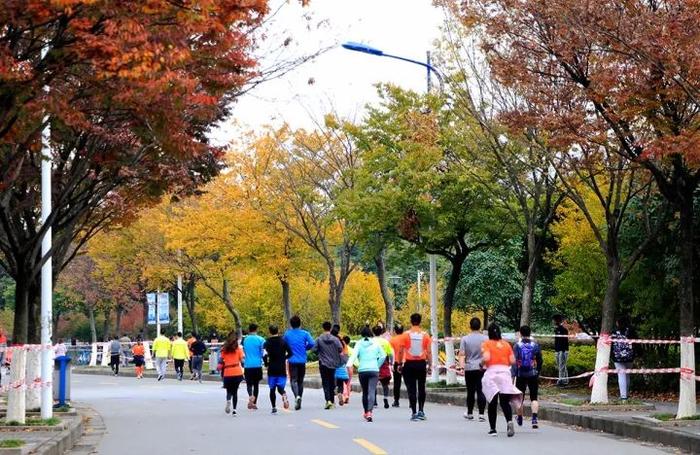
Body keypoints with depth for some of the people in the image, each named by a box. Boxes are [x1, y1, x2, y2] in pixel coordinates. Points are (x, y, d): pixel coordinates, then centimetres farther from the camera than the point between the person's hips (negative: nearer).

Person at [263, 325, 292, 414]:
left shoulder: (267, 343, -4)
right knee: (280, 387, 5)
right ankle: (284, 395, -29)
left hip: (271, 370, -1)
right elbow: (290, 353, -1)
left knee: (272, 389, 10)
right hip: (282, 369, 1)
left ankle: (274, 408, 5)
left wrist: (266, 363, 2)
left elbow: (264, 354, -16)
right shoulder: (283, 341, 1)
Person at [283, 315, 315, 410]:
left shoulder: (287, 334, 1)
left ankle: (297, 396, -30)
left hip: (292, 361, -1)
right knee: (300, 380, 13)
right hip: (302, 361, 1)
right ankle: (299, 400, 17)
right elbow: (311, 344, -12)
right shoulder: (305, 333, -1)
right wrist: (305, 348, 6)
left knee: (293, 380, -4)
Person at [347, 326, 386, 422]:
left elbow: (354, 355, -13)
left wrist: (349, 365, -24)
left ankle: (366, 412, 28)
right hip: (374, 370, -1)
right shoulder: (375, 344, 5)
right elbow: (383, 356, 9)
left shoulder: (359, 344, 1)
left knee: (365, 392, 17)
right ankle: (369, 412, -27)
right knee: (371, 391, -9)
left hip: (362, 371, 1)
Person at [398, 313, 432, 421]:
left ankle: (414, 413, 0)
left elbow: (401, 351, -2)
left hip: (409, 364, -1)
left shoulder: (406, 335, -4)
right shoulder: (425, 335, -1)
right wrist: (430, 365, 7)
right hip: (421, 363, 1)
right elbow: (428, 352, 0)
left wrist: (400, 364, 7)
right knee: (421, 388, 15)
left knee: (411, 389, 2)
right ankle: (421, 411, 12)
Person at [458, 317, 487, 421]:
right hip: (482, 368, -1)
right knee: (481, 391, -2)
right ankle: (481, 414, -9)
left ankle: (470, 413, 22)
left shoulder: (465, 339, 0)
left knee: (470, 392, 11)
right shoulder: (485, 338, -1)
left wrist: (462, 365, -8)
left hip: (469, 369, 1)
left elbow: (462, 354, -6)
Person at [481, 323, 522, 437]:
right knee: (505, 402, 1)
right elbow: (513, 361, 6)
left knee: (492, 403, 7)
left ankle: (493, 429, 10)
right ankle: (509, 421, -26)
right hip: (505, 372, 2)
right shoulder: (506, 344, 10)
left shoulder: (486, 344, -1)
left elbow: (486, 358, -15)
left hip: (492, 372, -2)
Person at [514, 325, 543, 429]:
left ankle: (520, 419, 27)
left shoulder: (517, 345, -5)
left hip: (521, 375, -1)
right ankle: (534, 418, -16)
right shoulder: (535, 345, 1)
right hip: (533, 374, 1)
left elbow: (514, 361, -9)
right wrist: (538, 372, 17)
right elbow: (539, 360, 5)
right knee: (534, 397, 2)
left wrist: (514, 375, -6)